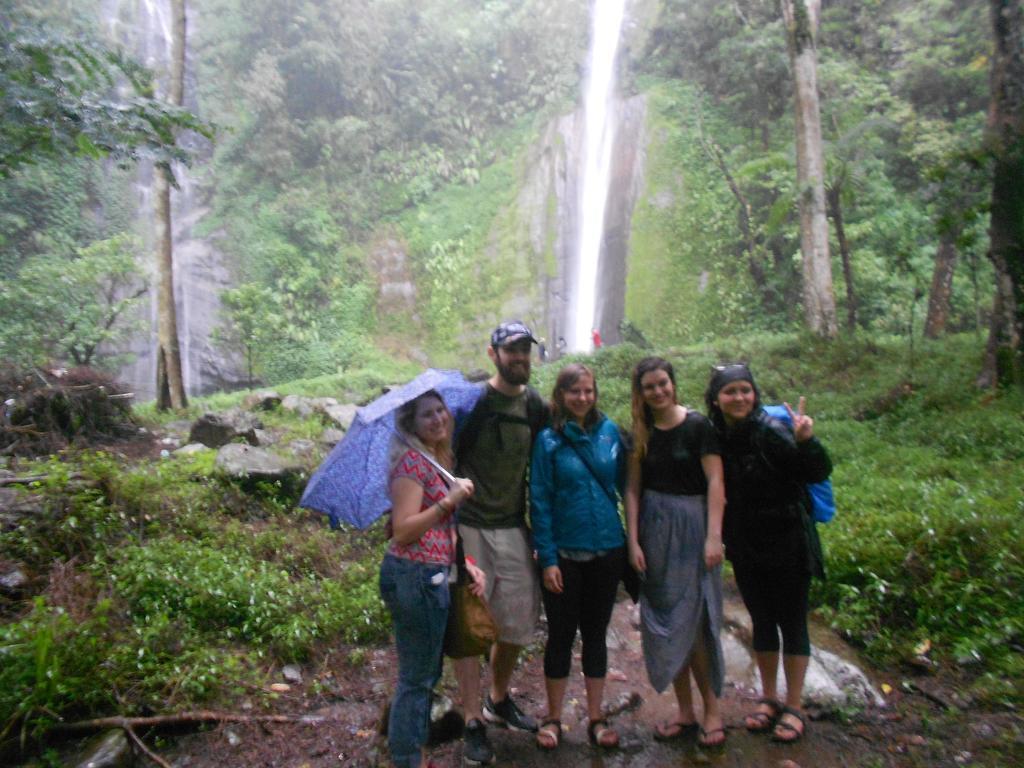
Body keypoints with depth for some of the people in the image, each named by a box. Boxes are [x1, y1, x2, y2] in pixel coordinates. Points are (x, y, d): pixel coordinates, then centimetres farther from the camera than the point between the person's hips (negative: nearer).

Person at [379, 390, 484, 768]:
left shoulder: (435, 459, 13)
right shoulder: (412, 462, -16)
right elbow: (402, 531, -22)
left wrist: (467, 562, 8)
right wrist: (448, 500, -25)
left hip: (428, 574, 10)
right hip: (415, 576, -10)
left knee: (425, 673, 22)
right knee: (417, 677, 5)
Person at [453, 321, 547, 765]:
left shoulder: (536, 405, 6)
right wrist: (452, 500, -10)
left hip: (514, 528, 5)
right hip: (470, 527, -4)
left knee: (518, 621, 12)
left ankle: (499, 700, 38)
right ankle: (474, 724, 20)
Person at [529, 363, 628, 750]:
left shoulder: (609, 431, 0)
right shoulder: (549, 440, -8)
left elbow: (625, 484, 7)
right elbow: (539, 502, -8)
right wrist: (547, 559, -11)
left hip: (607, 550, 3)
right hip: (564, 554, -2)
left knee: (596, 633, 15)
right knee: (561, 635, 10)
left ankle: (596, 718, 30)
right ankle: (553, 719, 28)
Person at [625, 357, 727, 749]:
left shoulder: (697, 426, -8)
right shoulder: (640, 433, 4)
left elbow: (715, 481, -11)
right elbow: (633, 488, 3)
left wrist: (713, 537, -17)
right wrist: (633, 541, -2)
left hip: (692, 526, -4)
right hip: (654, 529, 4)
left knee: (692, 623, 0)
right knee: (665, 624, 10)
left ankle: (712, 710, 20)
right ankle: (685, 711, 25)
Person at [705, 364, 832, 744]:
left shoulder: (772, 431, -17)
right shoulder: (716, 436, -3)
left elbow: (819, 473, -21)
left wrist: (805, 441, -39)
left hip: (786, 545, -4)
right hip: (745, 549, 5)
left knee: (791, 623, 9)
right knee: (761, 623, 17)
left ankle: (794, 708, 24)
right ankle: (769, 699, 33)